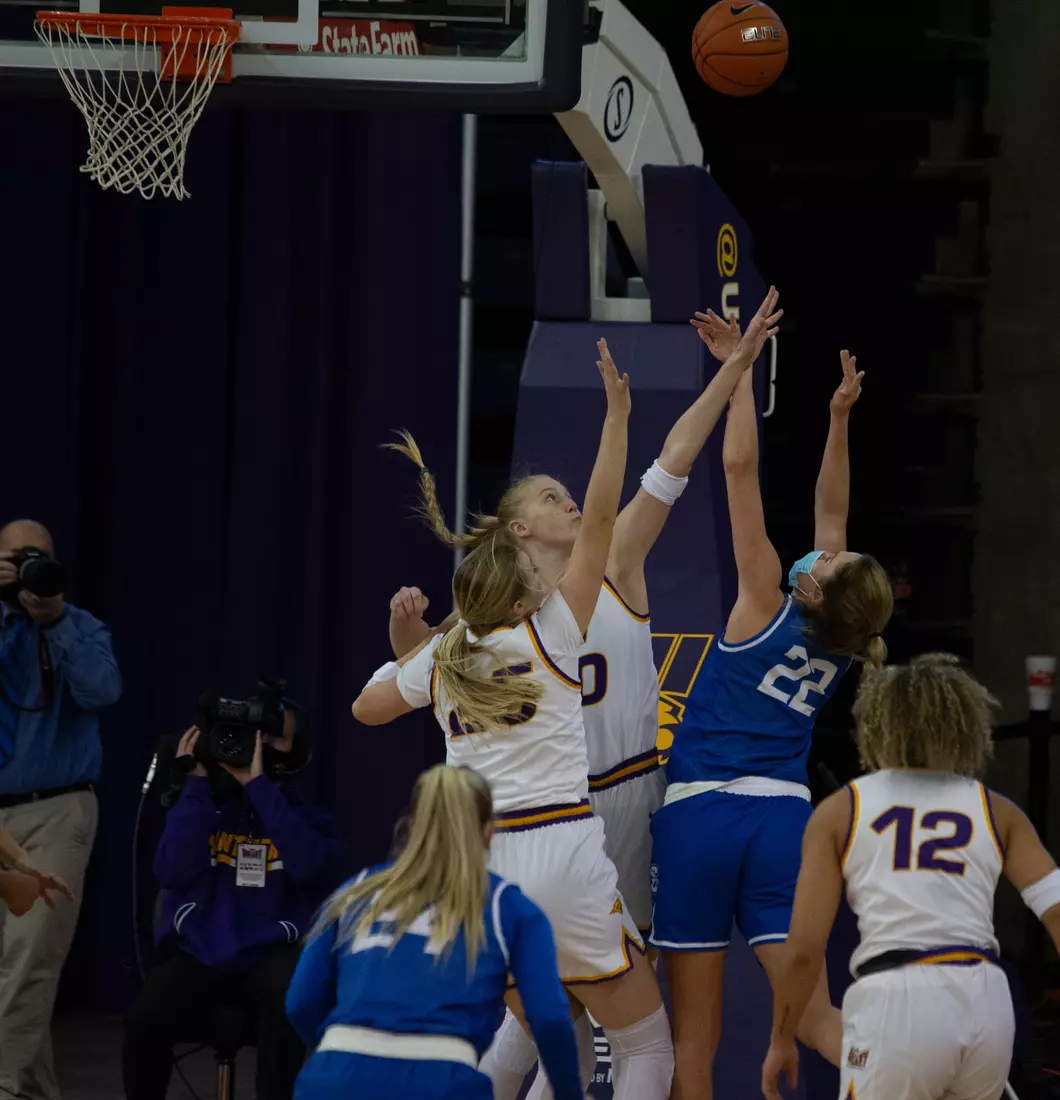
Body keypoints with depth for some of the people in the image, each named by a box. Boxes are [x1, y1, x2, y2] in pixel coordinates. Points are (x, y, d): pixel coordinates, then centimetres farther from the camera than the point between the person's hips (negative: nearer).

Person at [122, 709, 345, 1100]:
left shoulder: (307, 819, 9)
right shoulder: (198, 805, 11)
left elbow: (307, 865, -15)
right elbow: (172, 873, -6)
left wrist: (259, 785, -15)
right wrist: (198, 783, -7)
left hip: (269, 955, -1)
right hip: (198, 953, 1)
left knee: (288, 1002, -37)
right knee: (145, 1020, -28)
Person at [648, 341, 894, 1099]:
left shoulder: (767, 610, -9)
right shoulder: (843, 646, 4)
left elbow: (741, 467, -9)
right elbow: (831, 514, 17)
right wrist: (840, 417, 19)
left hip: (700, 813, -4)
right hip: (783, 816, 4)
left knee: (695, 1034, 0)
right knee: (812, 1013, -4)